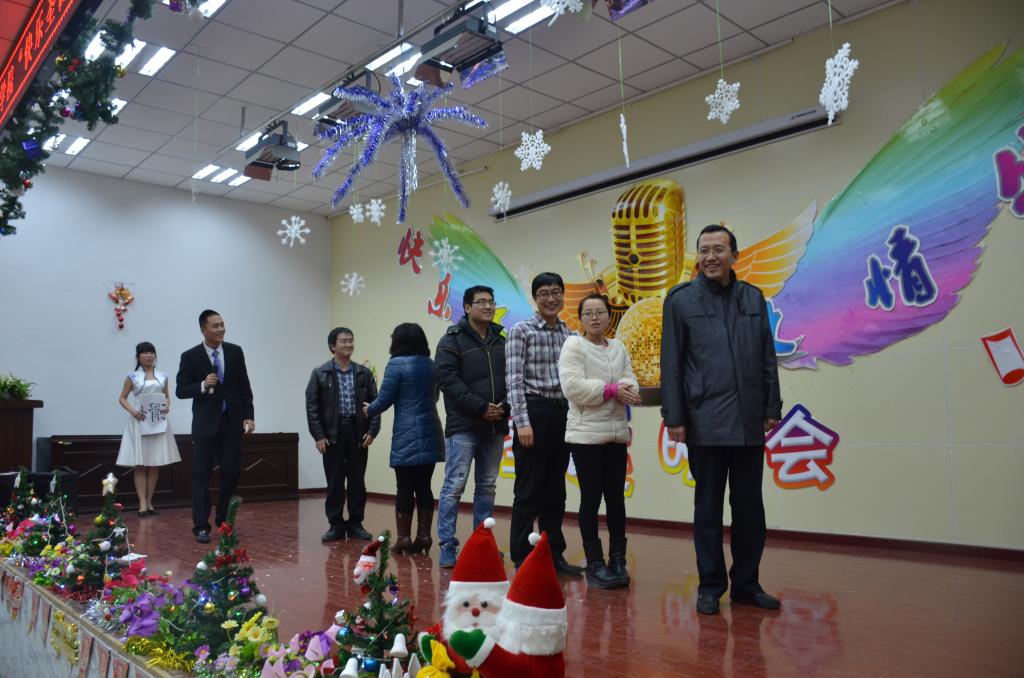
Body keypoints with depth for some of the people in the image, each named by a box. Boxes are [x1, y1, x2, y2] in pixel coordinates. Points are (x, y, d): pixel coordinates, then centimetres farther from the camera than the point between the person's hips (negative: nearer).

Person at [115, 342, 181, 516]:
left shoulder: (162, 376, 8)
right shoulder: (132, 376, 1)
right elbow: (122, 398, 4)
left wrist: (167, 406, -5)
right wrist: (132, 411, -13)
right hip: (139, 422, -3)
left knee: (155, 465, 5)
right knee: (140, 465, -1)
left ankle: (149, 502, 13)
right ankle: (142, 504, 0)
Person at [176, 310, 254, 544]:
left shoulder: (235, 351, 3)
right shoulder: (190, 356, -4)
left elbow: (244, 387, 6)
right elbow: (181, 390, -4)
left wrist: (249, 416, -1)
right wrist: (203, 385, -22)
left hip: (232, 421, 3)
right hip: (205, 424, -2)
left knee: (232, 472, 6)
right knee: (201, 475, 1)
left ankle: (224, 520, 24)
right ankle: (201, 526, 8)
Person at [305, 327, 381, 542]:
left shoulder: (364, 373, 7)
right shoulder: (320, 374, 1)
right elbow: (312, 406, -1)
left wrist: (372, 431, -4)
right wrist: (318, 436, -8)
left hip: (358, 434, 2)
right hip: (332, 434, -2)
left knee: (357, 481, 7)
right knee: (334, 482, 4)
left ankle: (356, 524, 17)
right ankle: (335, 525, 14)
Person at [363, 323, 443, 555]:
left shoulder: (396, 364, -7)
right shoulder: (431, 365, 11)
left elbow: (384, 399, -6)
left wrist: (369, 410, 13)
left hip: (407, 436, -6)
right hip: (430, 434, 6)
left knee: (405, 488, 1)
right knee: (424, 486, 9)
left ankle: (404, 539, 5)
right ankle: (424, 536, 11)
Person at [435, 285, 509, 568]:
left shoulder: (502, 341, 14)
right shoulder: (452, 340, -2)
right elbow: (449, 380, -12)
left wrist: (504, 407, -6)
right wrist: (481, 408, -17)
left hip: (495, 427, 6)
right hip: (463, 426, -5)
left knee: (487, 487, 11)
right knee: (454, 486, -4)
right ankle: (447, 546, 4)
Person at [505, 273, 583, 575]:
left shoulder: (570, 335, 13)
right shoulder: (520, 331, -3)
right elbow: (514, 379, -10)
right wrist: (522, 422, -17)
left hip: (562, 414, 5)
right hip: (534, 412, -5)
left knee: (555, 491, 12)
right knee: (529, 490, 0)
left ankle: (554, 554, 22)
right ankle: (521, 558, 10)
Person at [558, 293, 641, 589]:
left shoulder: (618, 348, 13)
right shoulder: (573, 345, -4)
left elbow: (631, 385, 4)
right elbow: (573, 387, -16)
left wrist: (624, 390, -19)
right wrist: (611, 389, -15)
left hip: (616, 433, 5)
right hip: (586, 433, -5)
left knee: (616, 498, 9)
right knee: (591, 499, 1)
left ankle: (617, 561, 20)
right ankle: (595, 564, 9)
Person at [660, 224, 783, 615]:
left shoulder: (753, 298, 10)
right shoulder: (681, 300, 1)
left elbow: (768, 358, 11)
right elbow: (671, 363, -2)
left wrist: (772, 407, 6)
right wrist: (674, 417, -7)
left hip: (749, 422, 3)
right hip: (705, 422, -3)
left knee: (750, 507, 11)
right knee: (708, 509, 8)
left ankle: (746, 584, 25)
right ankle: (710, 587, 19)